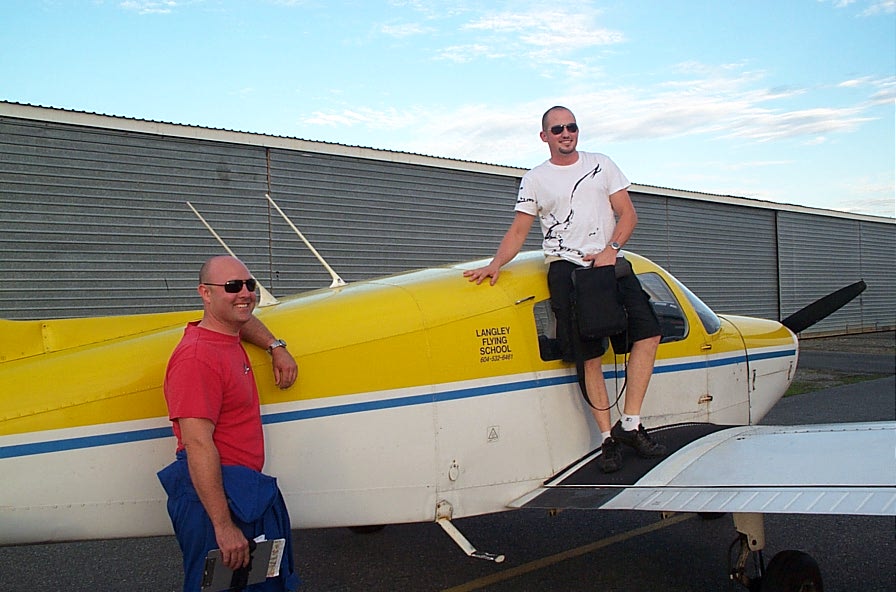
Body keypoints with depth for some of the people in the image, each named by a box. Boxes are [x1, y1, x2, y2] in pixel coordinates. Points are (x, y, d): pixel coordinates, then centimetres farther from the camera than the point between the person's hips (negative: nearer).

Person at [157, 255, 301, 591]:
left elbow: (242, 319, 37)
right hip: (211, 493, -10)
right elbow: (197, 445, -23)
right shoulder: (197, 356, -18)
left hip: (246, 491, 10)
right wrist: (223, 525, -26)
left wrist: (276, 347, 18)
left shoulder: (228, 340, 11)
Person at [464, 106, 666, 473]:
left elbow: (627, 213, 11)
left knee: (648, 331, -15)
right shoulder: (535, 179, 13)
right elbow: (518, 232, 11)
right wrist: (495, 264, -5)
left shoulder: (601, 165, 16)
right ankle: (607, 439, -2)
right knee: (589, 355, -9)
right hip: (565, 267, -2)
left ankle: (629, 425, -9)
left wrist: (610, 249, -6)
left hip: (608, 261, 2)